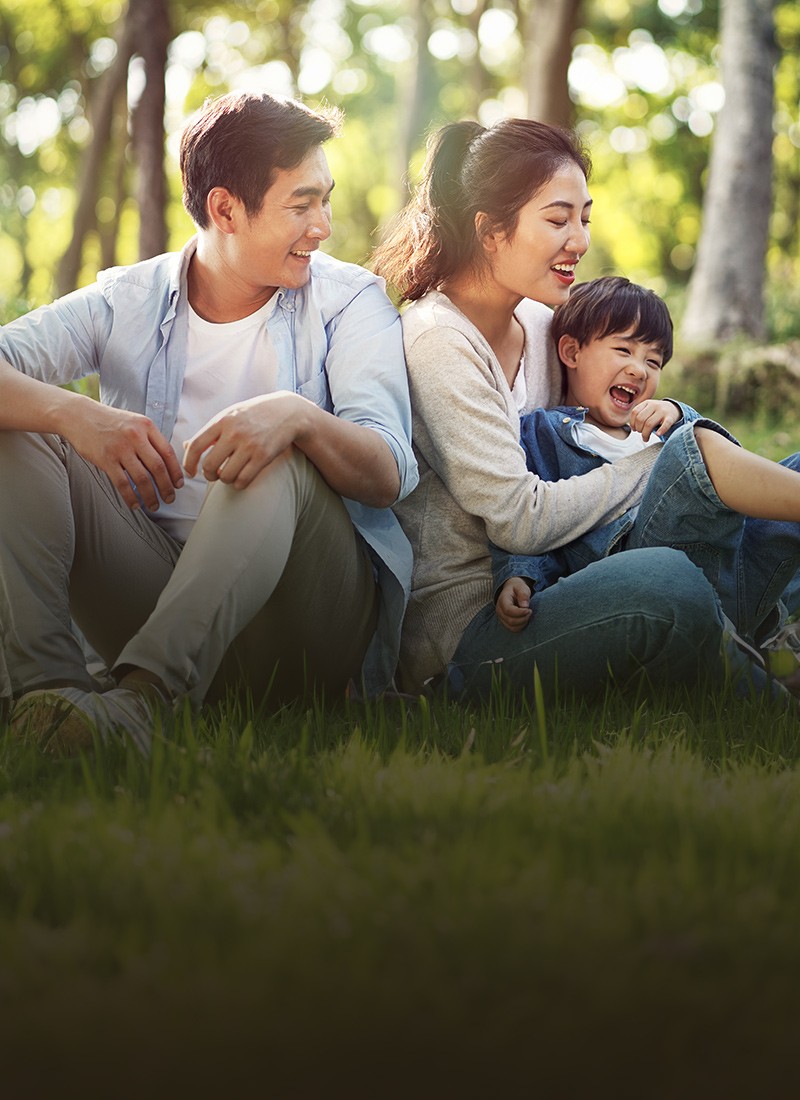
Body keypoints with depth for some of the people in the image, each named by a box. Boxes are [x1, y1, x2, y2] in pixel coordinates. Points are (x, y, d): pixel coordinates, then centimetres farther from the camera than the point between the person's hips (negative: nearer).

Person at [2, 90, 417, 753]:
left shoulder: (349, 299, 2)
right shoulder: (129, 300, 6)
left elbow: (389, 474, -14)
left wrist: (299, 417, -36)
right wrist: (74, 412, -31)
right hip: (151, 601, 2)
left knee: (280, 460, -31)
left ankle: (144, 697, -47)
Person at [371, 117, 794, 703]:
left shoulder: (539, 323, 10)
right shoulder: (436, 341, -15)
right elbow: (522, 520, -19)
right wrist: (659, 461, -10)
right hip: (458, 630, -9)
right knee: (667, 582, -29)